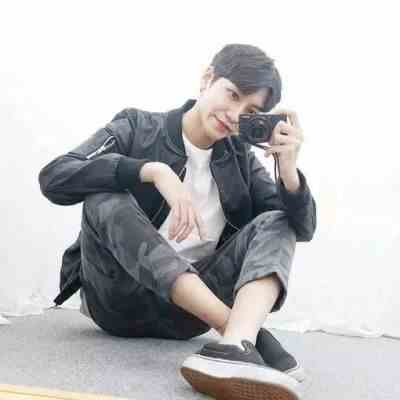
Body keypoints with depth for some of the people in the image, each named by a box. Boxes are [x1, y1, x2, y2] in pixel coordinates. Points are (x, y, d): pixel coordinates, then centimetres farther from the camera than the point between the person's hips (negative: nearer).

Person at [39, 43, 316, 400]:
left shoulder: (241, 160, 7)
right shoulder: (139, 127, -3)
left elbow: (301, 228, 0)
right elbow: (54, 177, -19)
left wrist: (288, 169, -19)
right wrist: (154, 171, -29)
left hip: (187, 310, 3)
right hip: (120, 299, -2)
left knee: (276, 224, -13)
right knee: (105, 198, -28)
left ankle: (235, 345, -45)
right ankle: (249, 334, -39)